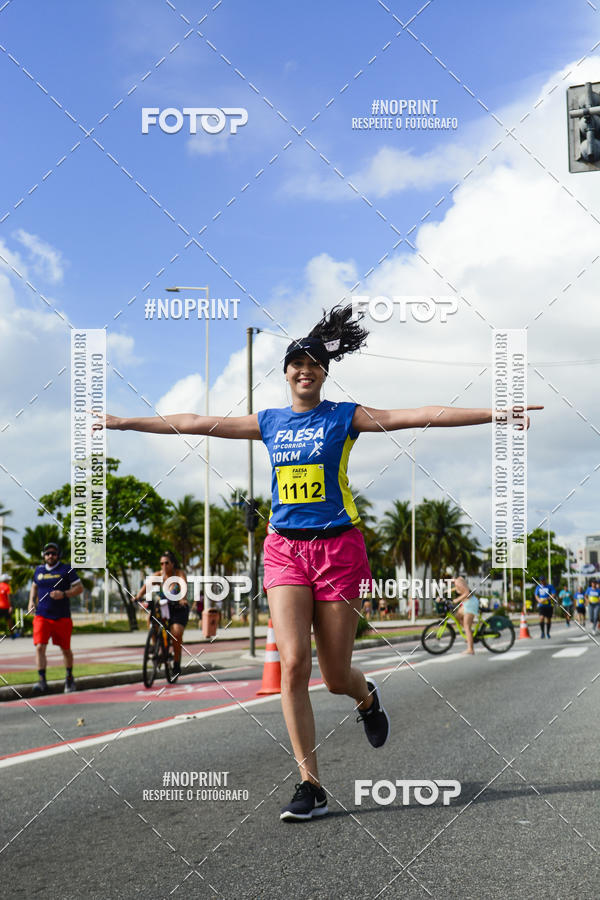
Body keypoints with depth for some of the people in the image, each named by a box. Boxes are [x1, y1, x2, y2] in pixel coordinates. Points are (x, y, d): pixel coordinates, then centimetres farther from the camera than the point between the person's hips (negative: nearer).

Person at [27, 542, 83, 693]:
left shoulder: (66, 569, -1)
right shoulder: (39, 570, 10)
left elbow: (79, 587, -2)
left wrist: (63, 594, -18)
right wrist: (31, 601, 10)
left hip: (62, 617, -2)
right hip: (42, 616, 2)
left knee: (65, 649, 9)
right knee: (40, 647, -14)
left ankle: (69, 677, 31)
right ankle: (42, 681, -13)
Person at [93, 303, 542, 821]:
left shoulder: (345, 417, 2)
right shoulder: (268, 423, 10)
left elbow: (418, 416, -7)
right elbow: (192, 424, 13)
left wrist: (496, 413, -14)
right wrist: (124, 423, 15)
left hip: (337, 546, -2)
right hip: (285, 549, 2)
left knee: (336, 677, 1)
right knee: (293, 664, -12)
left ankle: (367, 696, 40)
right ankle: (311, 786, -4)